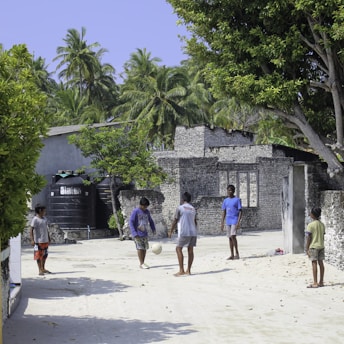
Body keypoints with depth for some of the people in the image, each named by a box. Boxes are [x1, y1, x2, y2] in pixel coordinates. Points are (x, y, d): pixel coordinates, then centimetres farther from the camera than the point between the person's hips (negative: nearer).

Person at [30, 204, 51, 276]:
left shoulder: (45, 218, 10)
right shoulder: (35, 219, -12)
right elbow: (31, 230, -15)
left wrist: (48, 238, 19)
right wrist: (32, 240, -21)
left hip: (45, 240, 7)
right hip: (38, 241, -7)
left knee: (45, 255, 14)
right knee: (39, 255, -1)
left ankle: (43, 269, 27)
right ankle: (40, 270, 4)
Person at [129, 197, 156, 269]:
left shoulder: (147, 212, 9)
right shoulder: (135, 211, -10)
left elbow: (150, 221, 22)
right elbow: (131, 222, -13)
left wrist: (153, 229, 7)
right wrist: (134, 234, -20)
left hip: (145, 234, 6)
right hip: (138, 234, -6)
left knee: (145, 248, 6)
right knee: (140, 248, -7)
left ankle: (143, 263, 14)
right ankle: (141, 263, -2)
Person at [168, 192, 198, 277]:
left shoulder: (180, 208, -4)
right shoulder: (193, 209, 15)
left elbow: (175, 221, -3)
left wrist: (171, 232, 6)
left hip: (184, 232, -6)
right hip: (193, 232, 6)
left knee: (178, 249, 0)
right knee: (190, 250, 8)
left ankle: (181, 270, -8)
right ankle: (188, 270, 9)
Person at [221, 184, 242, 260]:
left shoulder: (237, 200, -5)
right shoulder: (225, 201, 12)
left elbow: (240, 211, -8)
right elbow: (224, 212, 15)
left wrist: (238, 222, -17)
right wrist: (222, 223, 9)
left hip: (234, 220, -6)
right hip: (228, 221, 6)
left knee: (233, 236, -17)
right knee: (230, 237, 6)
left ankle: (237, 253, -8)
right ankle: (232, 255, 10)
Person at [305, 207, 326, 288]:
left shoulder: (310, 225, -13)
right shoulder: (322, 225, 7)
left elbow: (309, 238, -13)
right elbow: (323, 237, 11)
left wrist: (307, 248, -7)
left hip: (313, 246, -6)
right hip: (321, 246, 6)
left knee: (314, 263, -5)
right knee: (321, 263, 9)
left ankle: (315, 283, -5)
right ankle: (321, 282, 14)